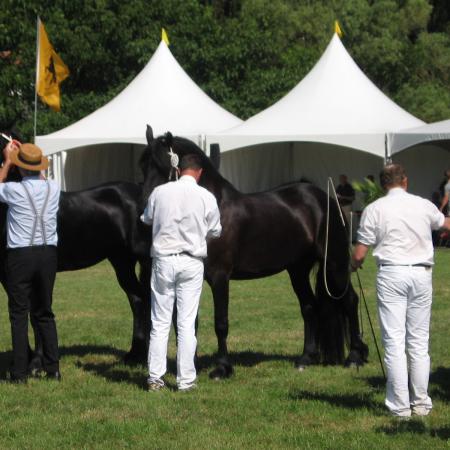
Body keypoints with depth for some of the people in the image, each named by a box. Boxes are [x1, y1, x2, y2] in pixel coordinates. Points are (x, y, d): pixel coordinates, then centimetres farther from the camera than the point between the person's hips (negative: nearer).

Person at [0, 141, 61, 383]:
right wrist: (25, 153, 29)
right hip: (47, 254, 4)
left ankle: (20, 373, -1)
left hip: (20, 256, -4)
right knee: (44, 313, 14)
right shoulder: (53, 189, 0)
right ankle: (52, 369, 12)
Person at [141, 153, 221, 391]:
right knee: (187, 323, 4)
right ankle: (185, 380, 5)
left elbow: (146, 219, 13)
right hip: (192, 262, -1)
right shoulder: (206, 197, -6)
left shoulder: (160, 192, -3)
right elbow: (215, 231, 6)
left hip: (163, 260, 1)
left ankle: (155, 378, 6)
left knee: (160, 322, 7)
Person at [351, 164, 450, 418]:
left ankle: (400, 405, -2)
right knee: (419, 342, 10)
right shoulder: (424, 206, 8)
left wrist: (355, 264, 22)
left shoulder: (375, 209, 0)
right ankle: (421, 403, 13)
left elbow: (359, 255, -2)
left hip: (391, 274, -3)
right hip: (421, 273, 3)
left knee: (395, 342, -1)